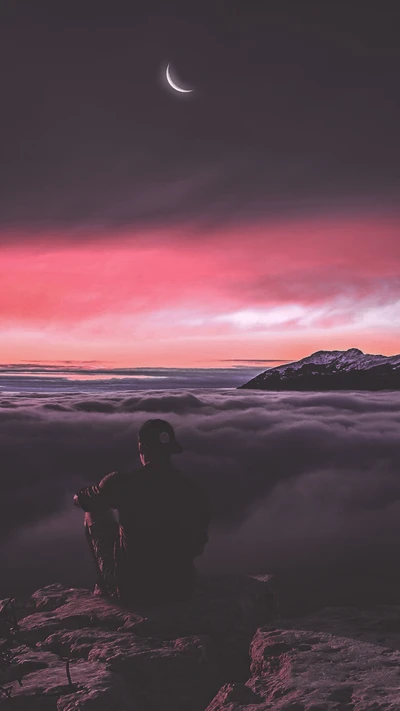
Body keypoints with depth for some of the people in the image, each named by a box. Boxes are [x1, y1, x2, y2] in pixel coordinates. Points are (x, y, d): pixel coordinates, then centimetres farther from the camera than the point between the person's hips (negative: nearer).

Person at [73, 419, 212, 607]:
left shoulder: (121, 483, -15)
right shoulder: (196, 492, -7)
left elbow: (79, 500, 5)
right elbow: (199, 547, 8)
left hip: (131, 592, -3)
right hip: (181, 590, 3)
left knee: (93, 514, 18)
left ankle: (105, 586, 32)